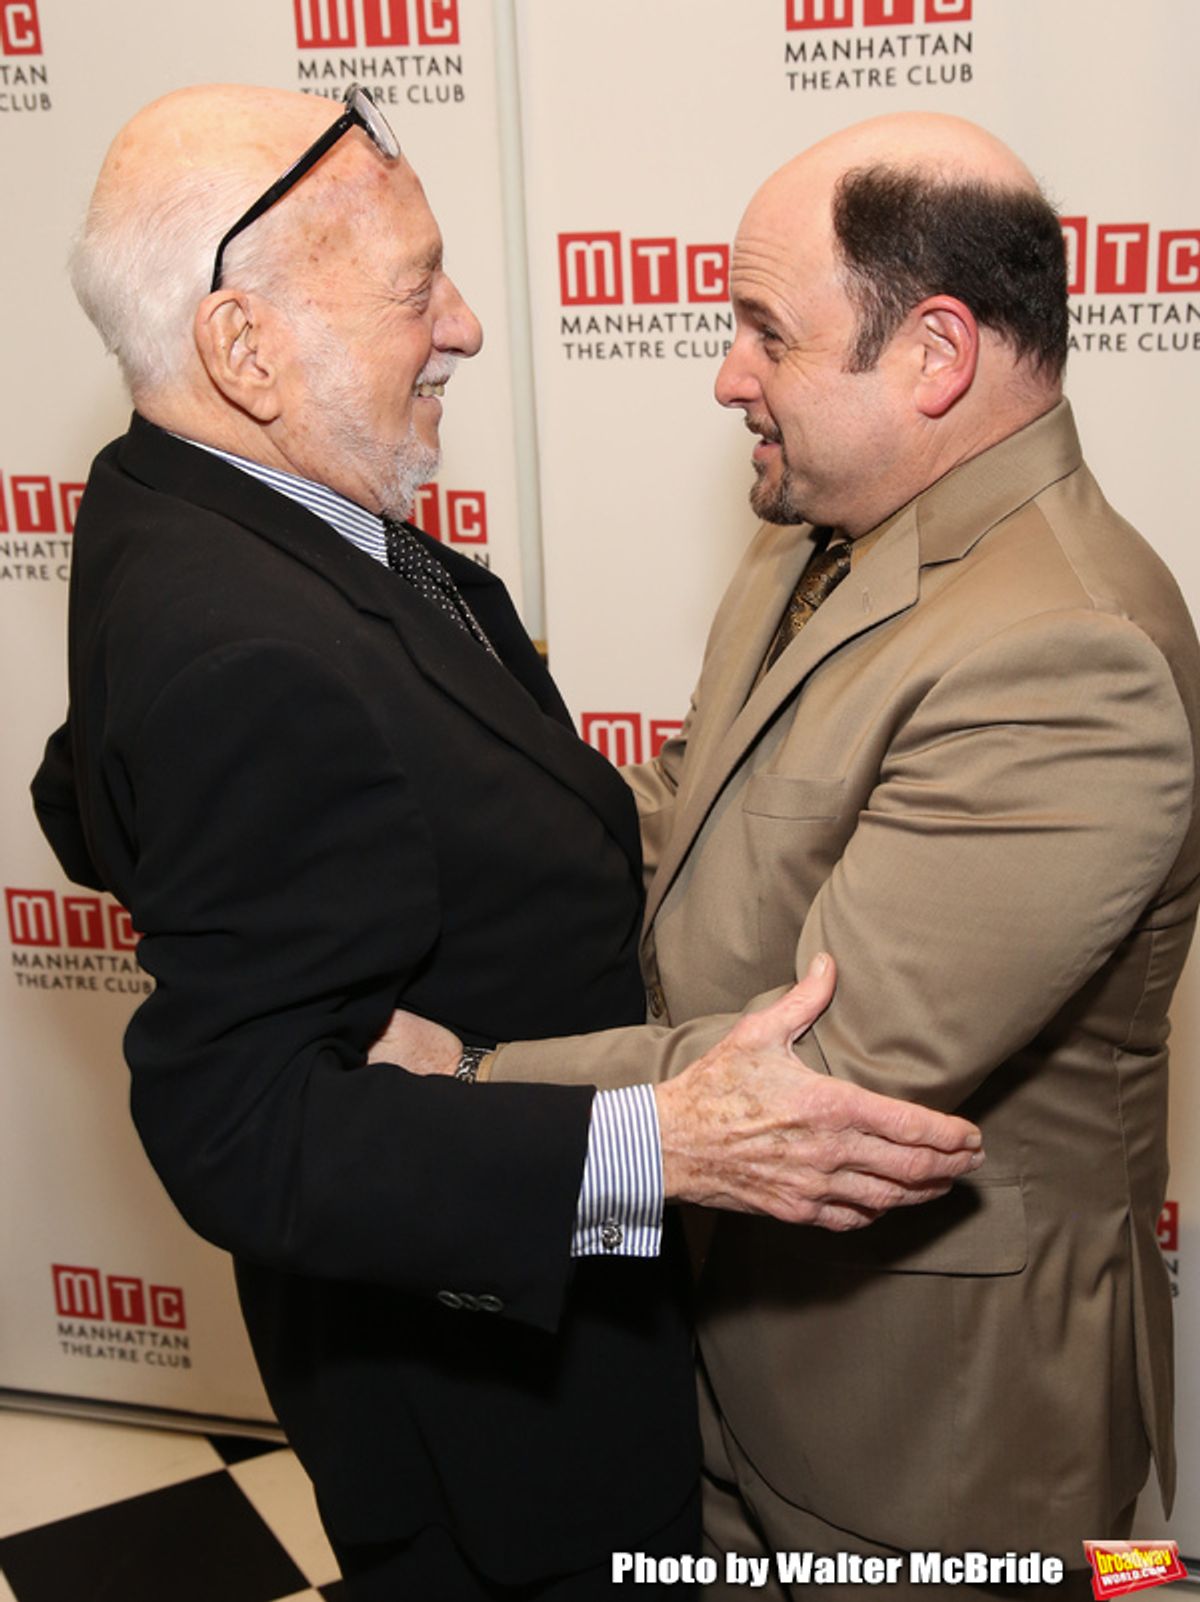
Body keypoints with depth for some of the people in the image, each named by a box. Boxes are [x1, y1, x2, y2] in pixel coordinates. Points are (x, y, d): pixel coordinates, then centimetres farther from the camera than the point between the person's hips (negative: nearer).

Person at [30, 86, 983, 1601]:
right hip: (487, 1352, -9)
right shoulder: (251, 653, -35)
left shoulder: (164, 513, -2)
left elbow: (92, 816, 11)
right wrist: (660, 1149, -40)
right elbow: (242, 1136, -34)